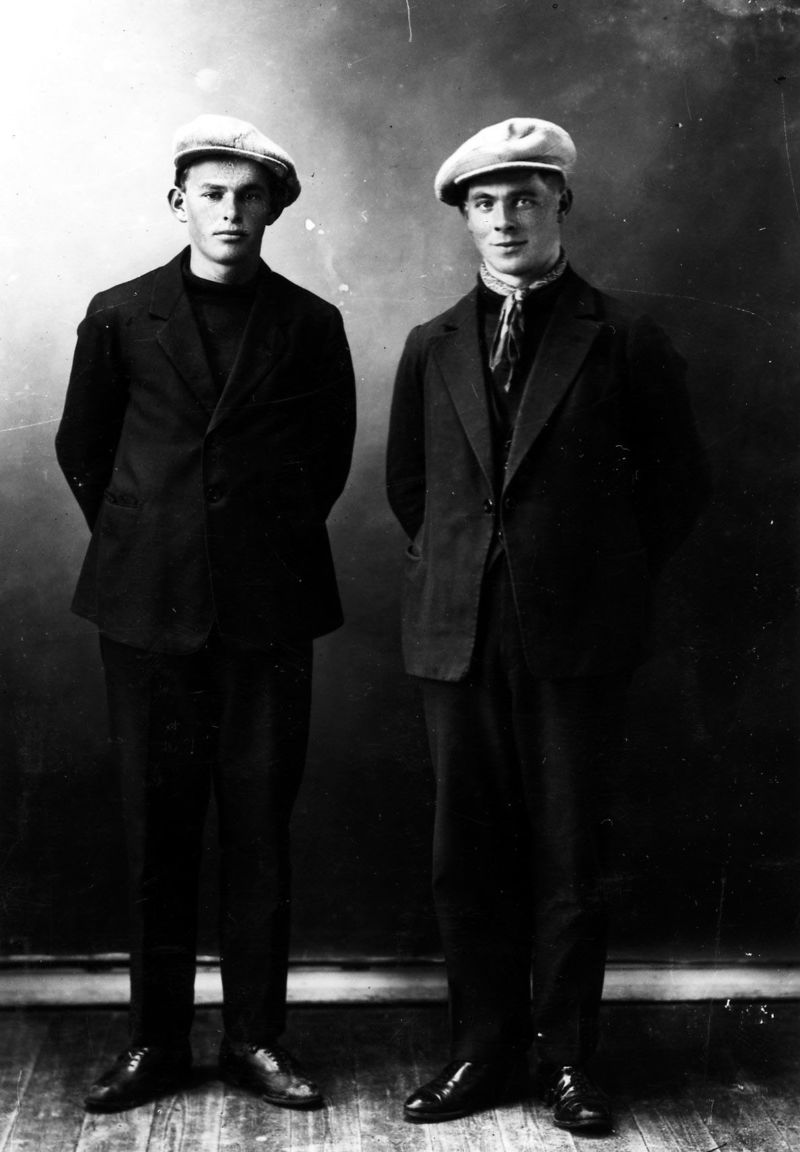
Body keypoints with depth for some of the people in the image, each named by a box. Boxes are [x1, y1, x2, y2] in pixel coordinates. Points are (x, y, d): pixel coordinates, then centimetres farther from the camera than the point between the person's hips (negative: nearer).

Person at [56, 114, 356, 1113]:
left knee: (261, 823, 3)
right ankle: (155, 1040, 15)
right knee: (156, 824, 5)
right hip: (148, 604, 0)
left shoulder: (310, 323, 5)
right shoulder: (120, 317, 6)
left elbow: (330, 452, 15)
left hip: (269, 605, 0)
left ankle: (254, 1036, 14)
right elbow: (81, 448, 14)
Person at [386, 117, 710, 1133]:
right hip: (457, 632, 3)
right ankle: (486, 1050, 20)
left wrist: (609, 581, 7)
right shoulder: (431, 348, 10)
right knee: (467, 854, 7)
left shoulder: (626, 344, 1)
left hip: (576, 636, -3)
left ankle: (566, 1058, 17)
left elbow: (677, 481, 6)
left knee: (566, 852, 3)